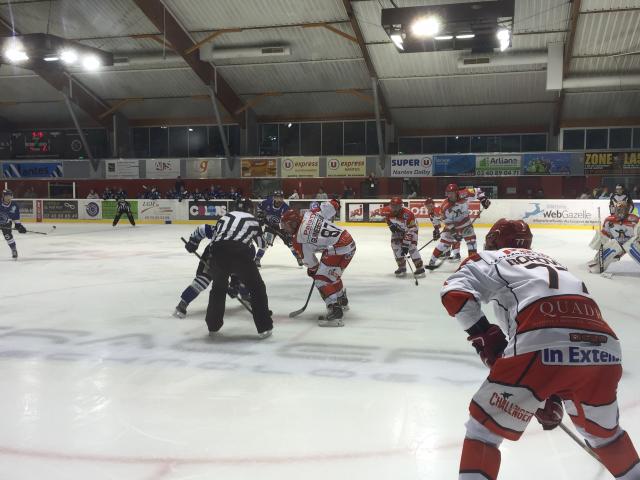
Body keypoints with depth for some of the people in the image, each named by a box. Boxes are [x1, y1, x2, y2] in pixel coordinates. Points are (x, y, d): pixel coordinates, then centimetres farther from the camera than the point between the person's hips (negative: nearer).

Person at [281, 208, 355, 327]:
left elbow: (310, 262, 2)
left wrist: (313, 271, 22)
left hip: (339, 249, -9)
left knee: (322, 279, -6)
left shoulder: (299, 240, -8)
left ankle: (335, 312, -16)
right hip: (349, 241, 9)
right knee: (333, 275, 28)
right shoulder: (310, 214, 6)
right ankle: (342, 302, 48)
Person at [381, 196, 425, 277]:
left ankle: (420, 268, -13)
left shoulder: (408, 214, -40)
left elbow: (410, 231, -37)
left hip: (411, 228, -5)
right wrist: (390, 224, -9)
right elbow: (385, 216, 2)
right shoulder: (387, 210, -26)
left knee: (411, 247, -20)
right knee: (395, 245, -8)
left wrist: (405, 245, -39)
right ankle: (402, 267, 4)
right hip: (398, 229, 5)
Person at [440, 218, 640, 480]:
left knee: (485, 426, 11)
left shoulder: (492, 258, 23)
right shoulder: (550, 263, 40)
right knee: (603, 430, 33)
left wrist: (485, 337, 11)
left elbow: (455, 292, 3)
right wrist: (553, 396, 37)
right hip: (604, 348, 6)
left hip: (542, 345, -6)